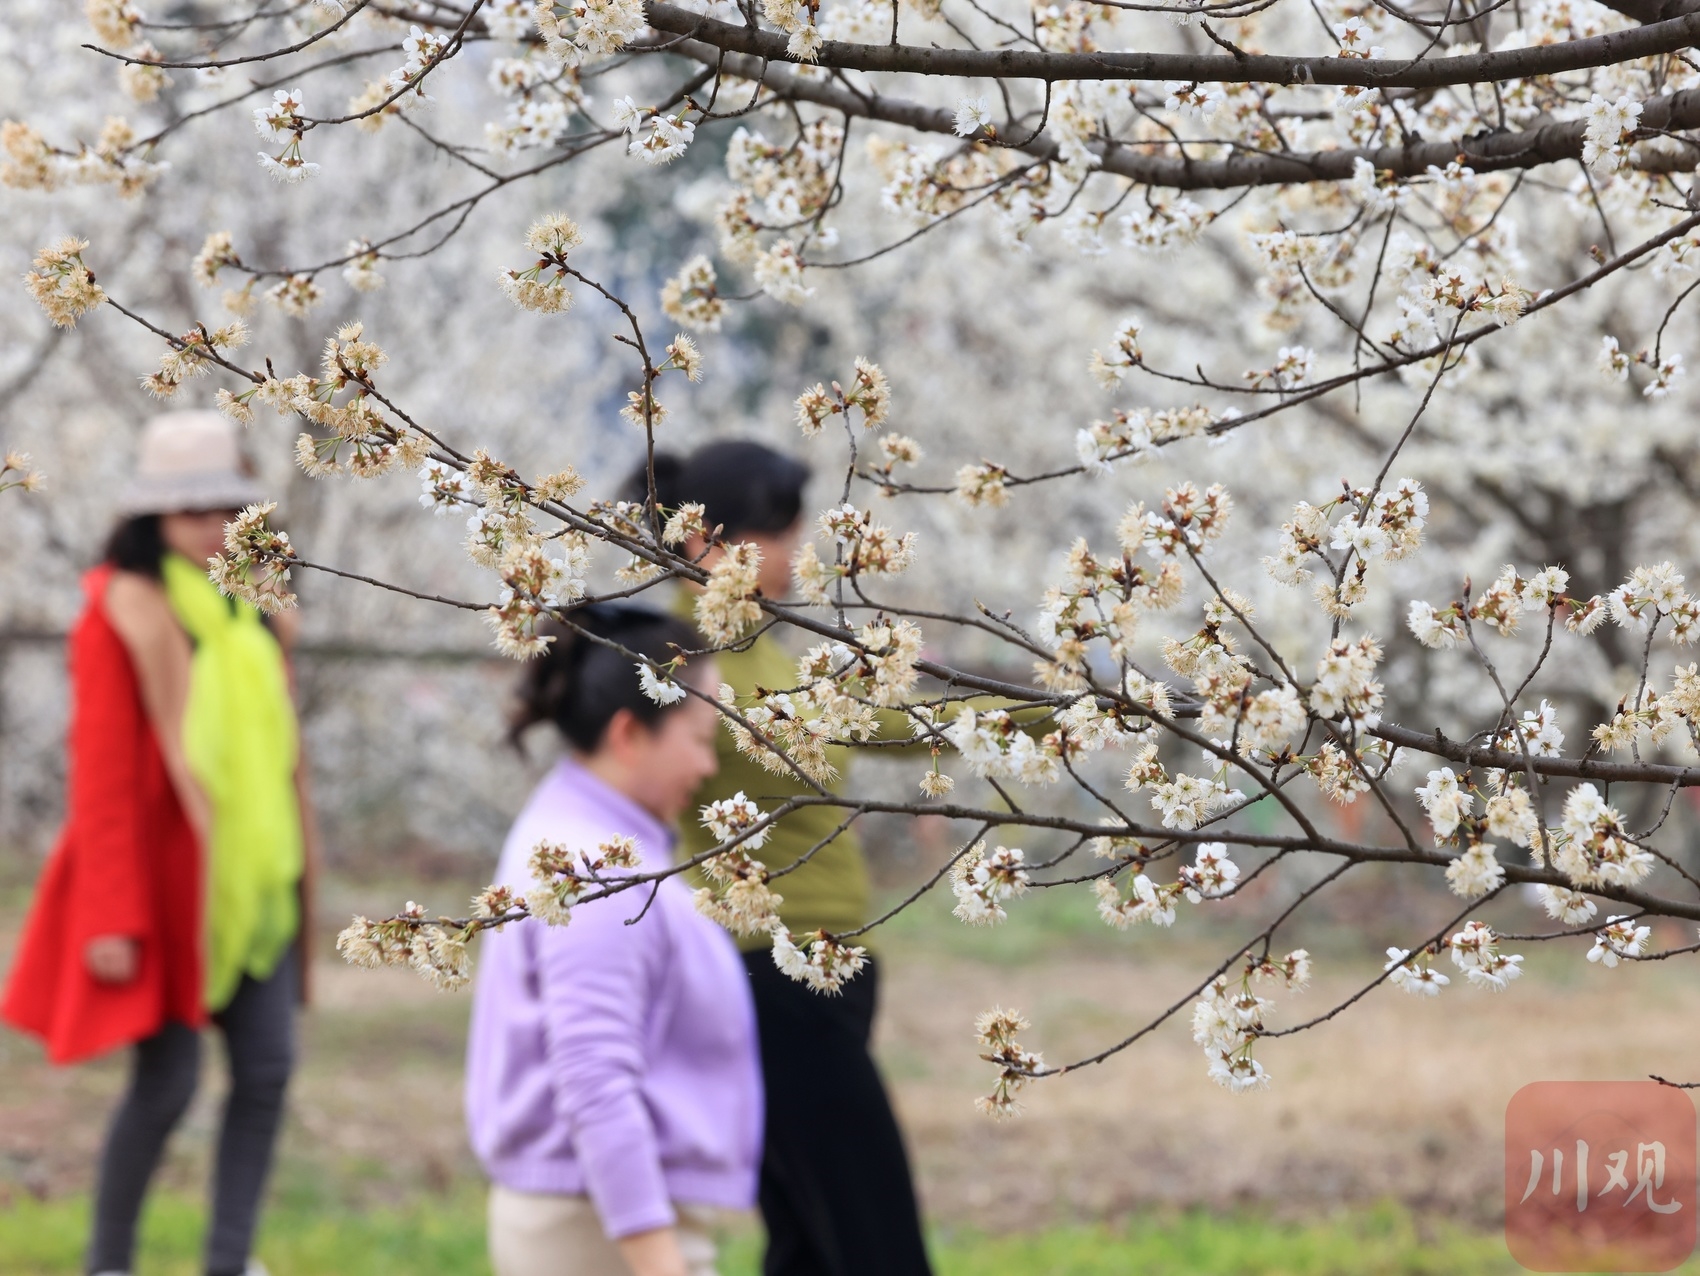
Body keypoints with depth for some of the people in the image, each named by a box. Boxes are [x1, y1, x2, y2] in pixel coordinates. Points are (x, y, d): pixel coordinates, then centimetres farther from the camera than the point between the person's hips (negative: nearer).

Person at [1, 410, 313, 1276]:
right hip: (165, 886, -7)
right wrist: (113, 918, -16)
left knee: (267, 1069, 0)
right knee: (167, 1083, -5)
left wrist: (291, 871, 16)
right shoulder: (121, 619, -11)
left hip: (251, 885, 7)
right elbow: (101, 777, -13)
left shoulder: (250, 609, 11)